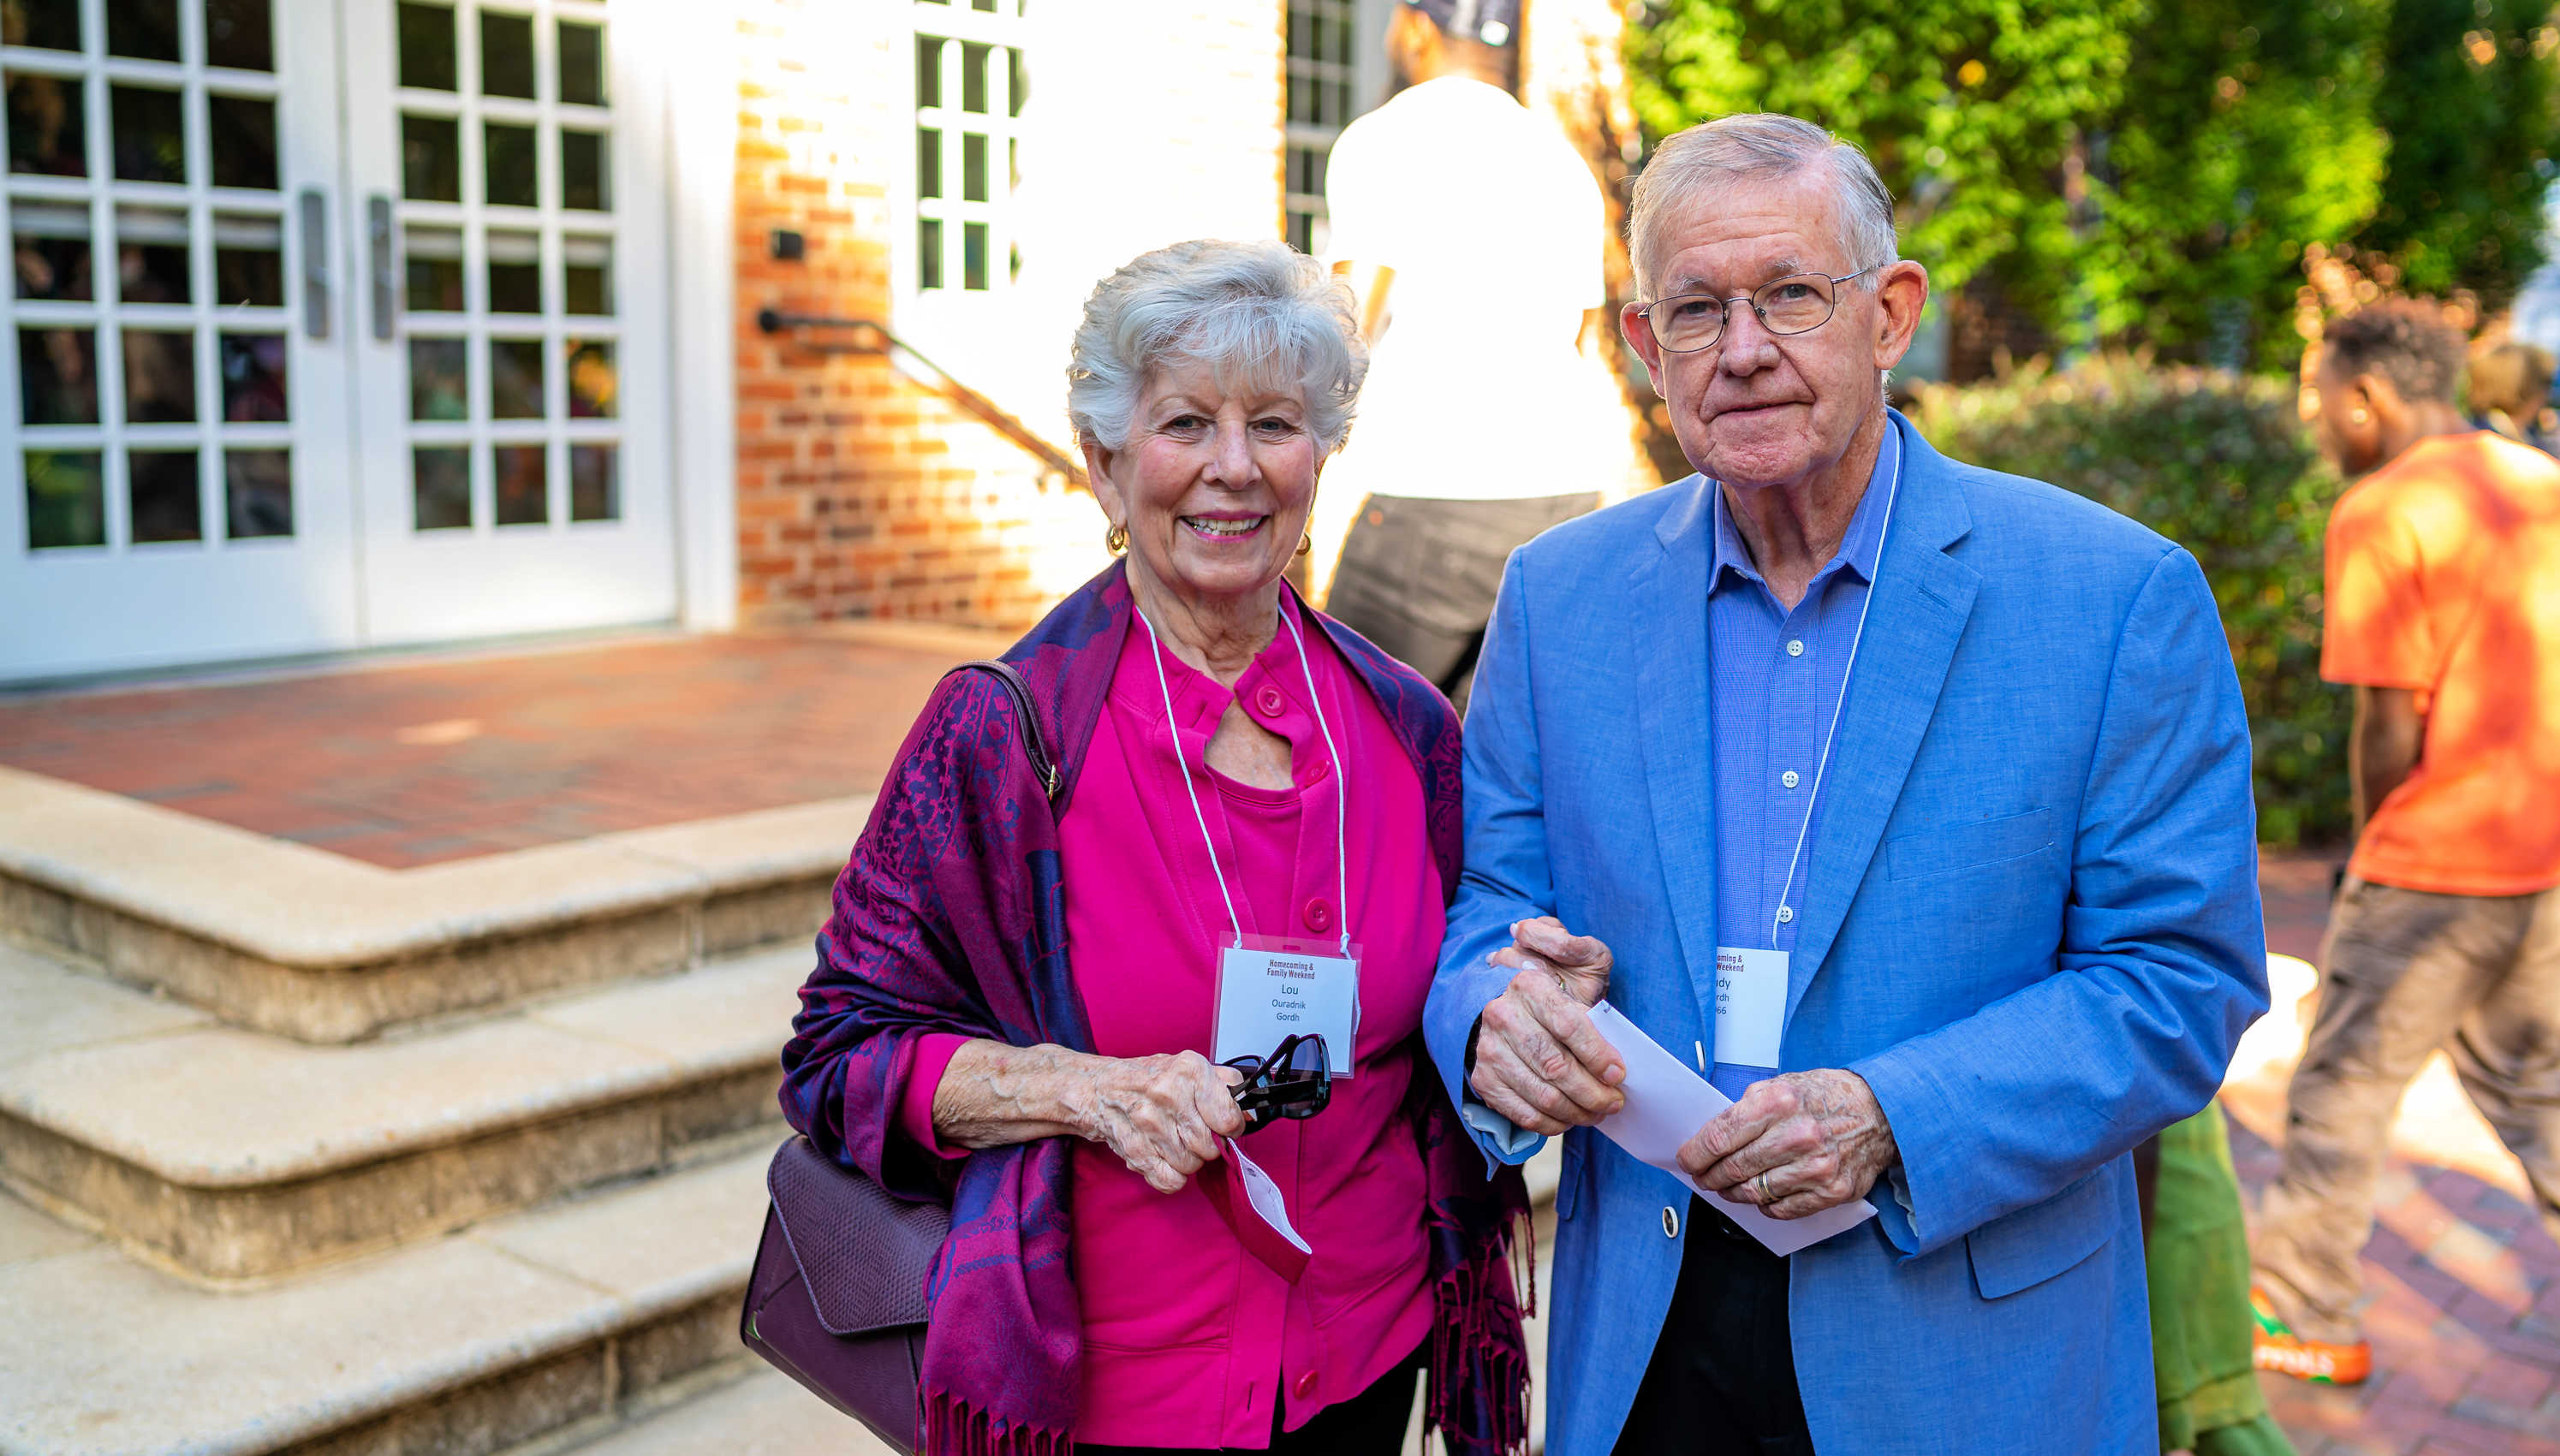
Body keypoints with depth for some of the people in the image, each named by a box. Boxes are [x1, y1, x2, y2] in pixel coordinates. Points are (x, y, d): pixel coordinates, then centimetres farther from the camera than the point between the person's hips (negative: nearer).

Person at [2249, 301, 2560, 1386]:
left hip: (2435, 859, -7)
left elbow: (2390, 728, -15)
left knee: (2342, 1090, 7)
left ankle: (2299, 1314, 19)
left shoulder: (2379, 514, -13)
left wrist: (2374, 851, 2)